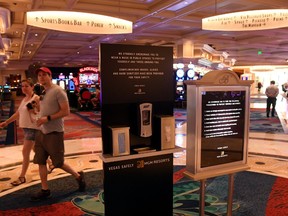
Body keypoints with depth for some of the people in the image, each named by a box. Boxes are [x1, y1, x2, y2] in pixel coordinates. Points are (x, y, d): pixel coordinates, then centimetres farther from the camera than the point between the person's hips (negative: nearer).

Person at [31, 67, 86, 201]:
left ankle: (78, 176, 25)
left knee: (58, 163, 1)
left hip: (54, 133, -8)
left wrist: (48, 118, -24)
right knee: (40, 161, 8)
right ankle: (45, 190, 20)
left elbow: (66, 111, -19)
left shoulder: (58, 91, -14)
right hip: (41, 132, 8)